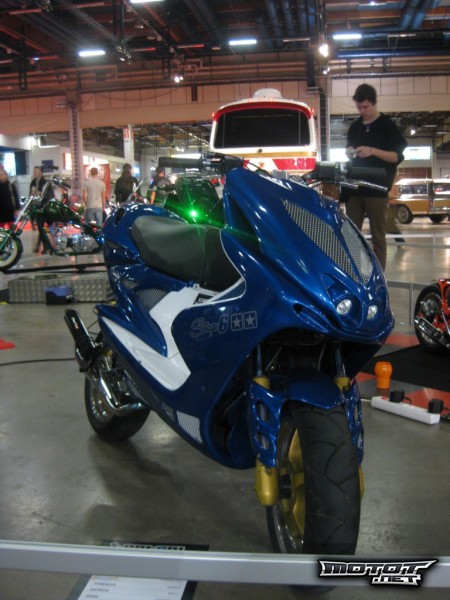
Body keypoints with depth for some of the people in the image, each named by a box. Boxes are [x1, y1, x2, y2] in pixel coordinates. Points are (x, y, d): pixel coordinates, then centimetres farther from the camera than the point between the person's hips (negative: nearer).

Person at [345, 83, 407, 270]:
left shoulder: (388, 126, -1)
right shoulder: (354, 127, 15)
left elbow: (397, 157, -6)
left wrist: (373, 151, -20)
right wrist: (350, 154, 0)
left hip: (377, 188, -5)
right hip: (355, 187, 5)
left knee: (378, 236, -2)